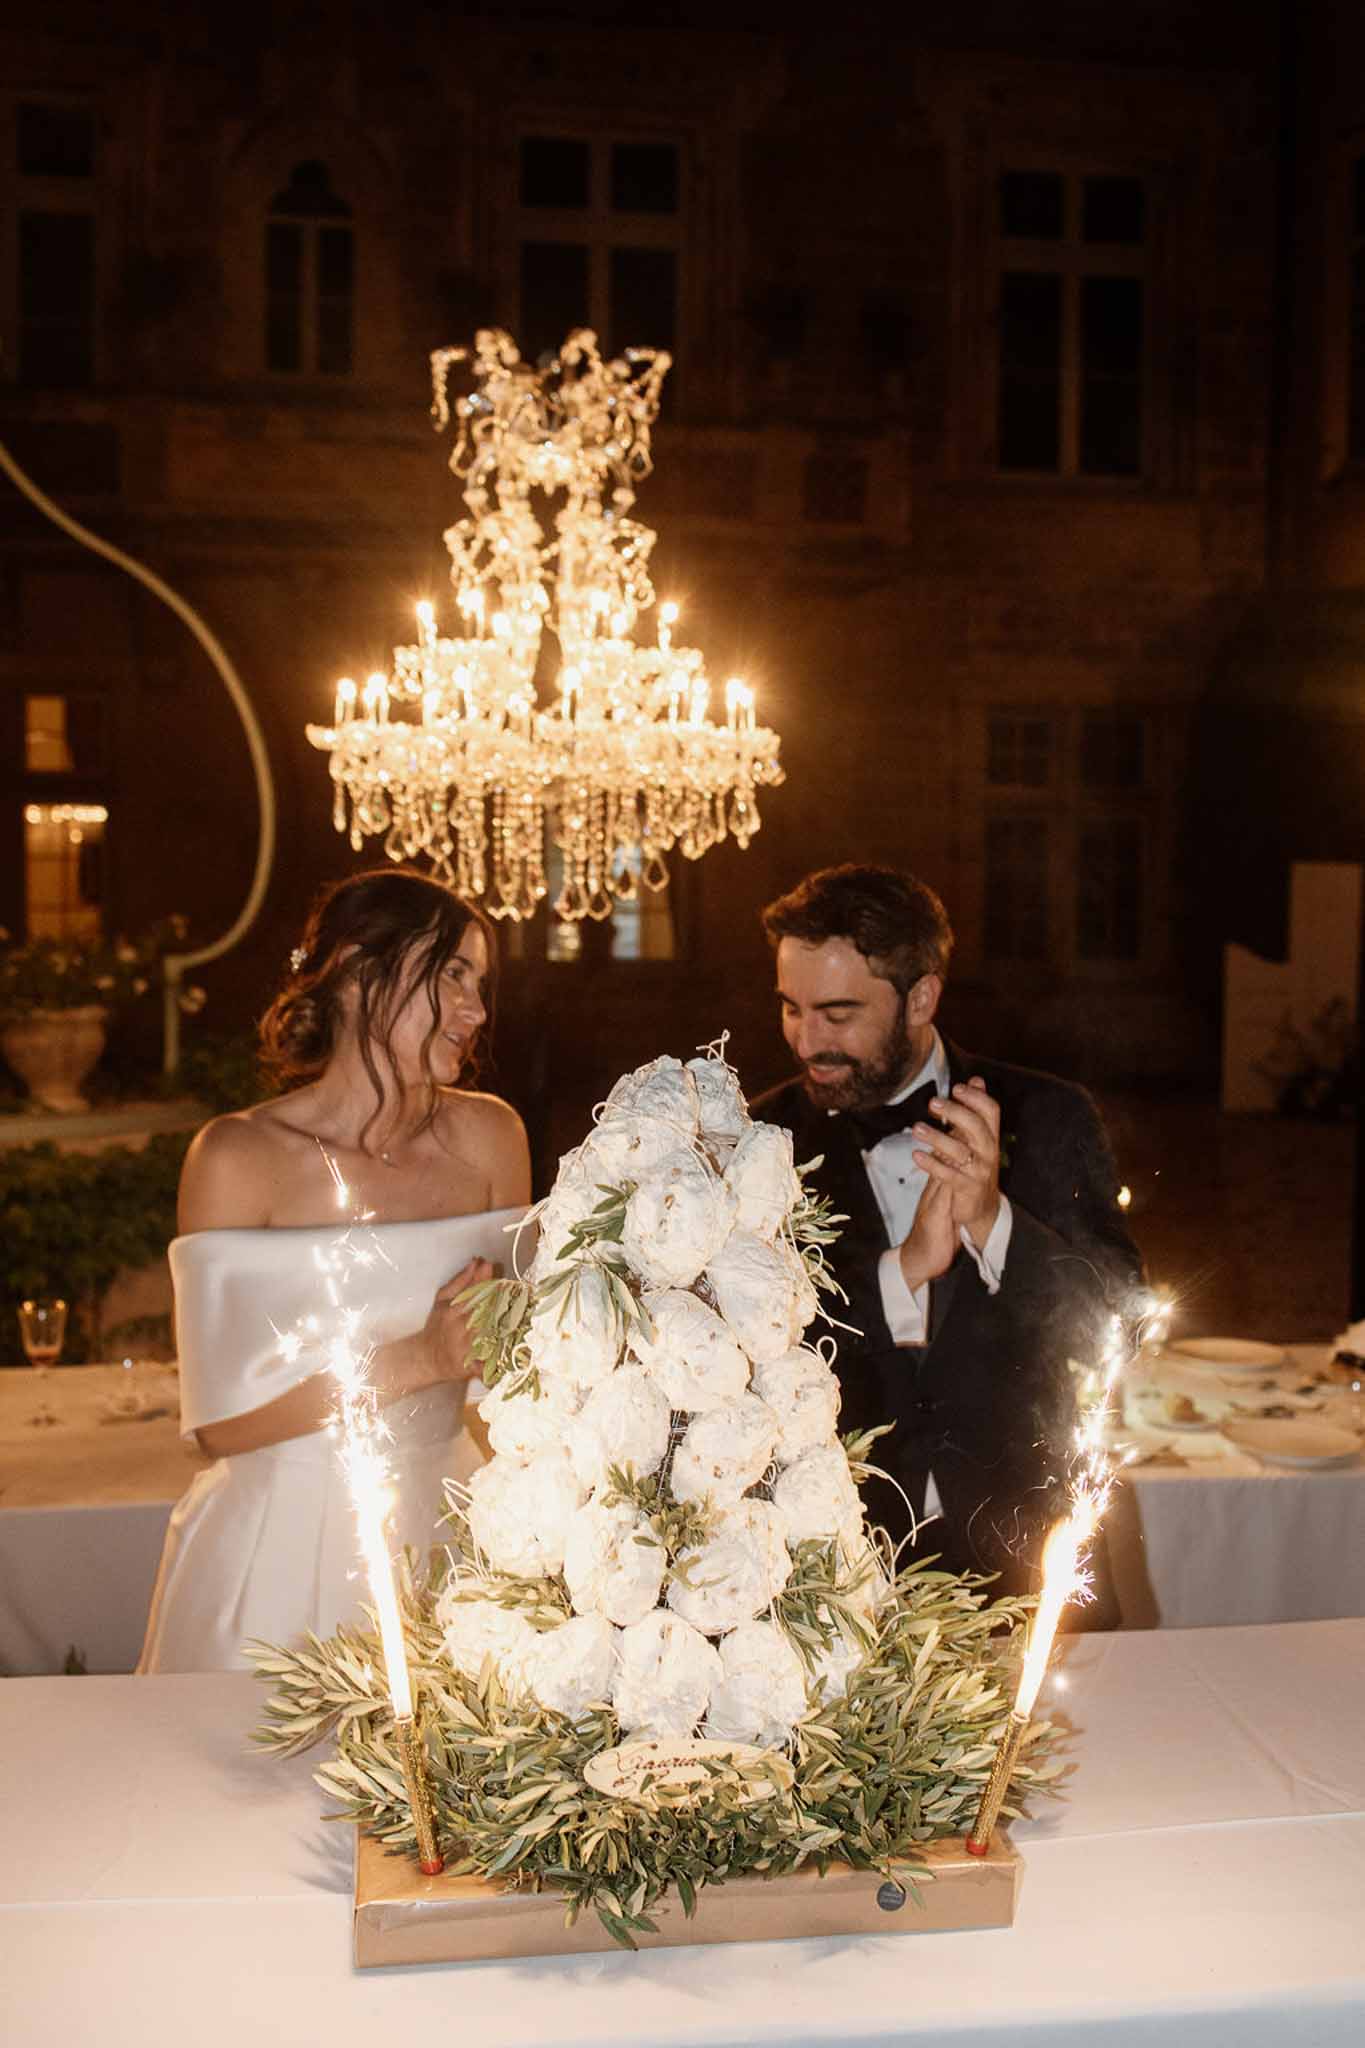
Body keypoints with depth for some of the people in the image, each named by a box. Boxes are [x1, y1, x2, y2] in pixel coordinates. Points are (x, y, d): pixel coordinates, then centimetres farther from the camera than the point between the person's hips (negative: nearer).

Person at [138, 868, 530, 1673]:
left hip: (442, 1525, 3)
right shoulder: (239, 1156, -11)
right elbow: (222, 1421, -15)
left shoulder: (488, 1137, 0)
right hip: (286, 1543, -3)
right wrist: (422, 1359, -20)